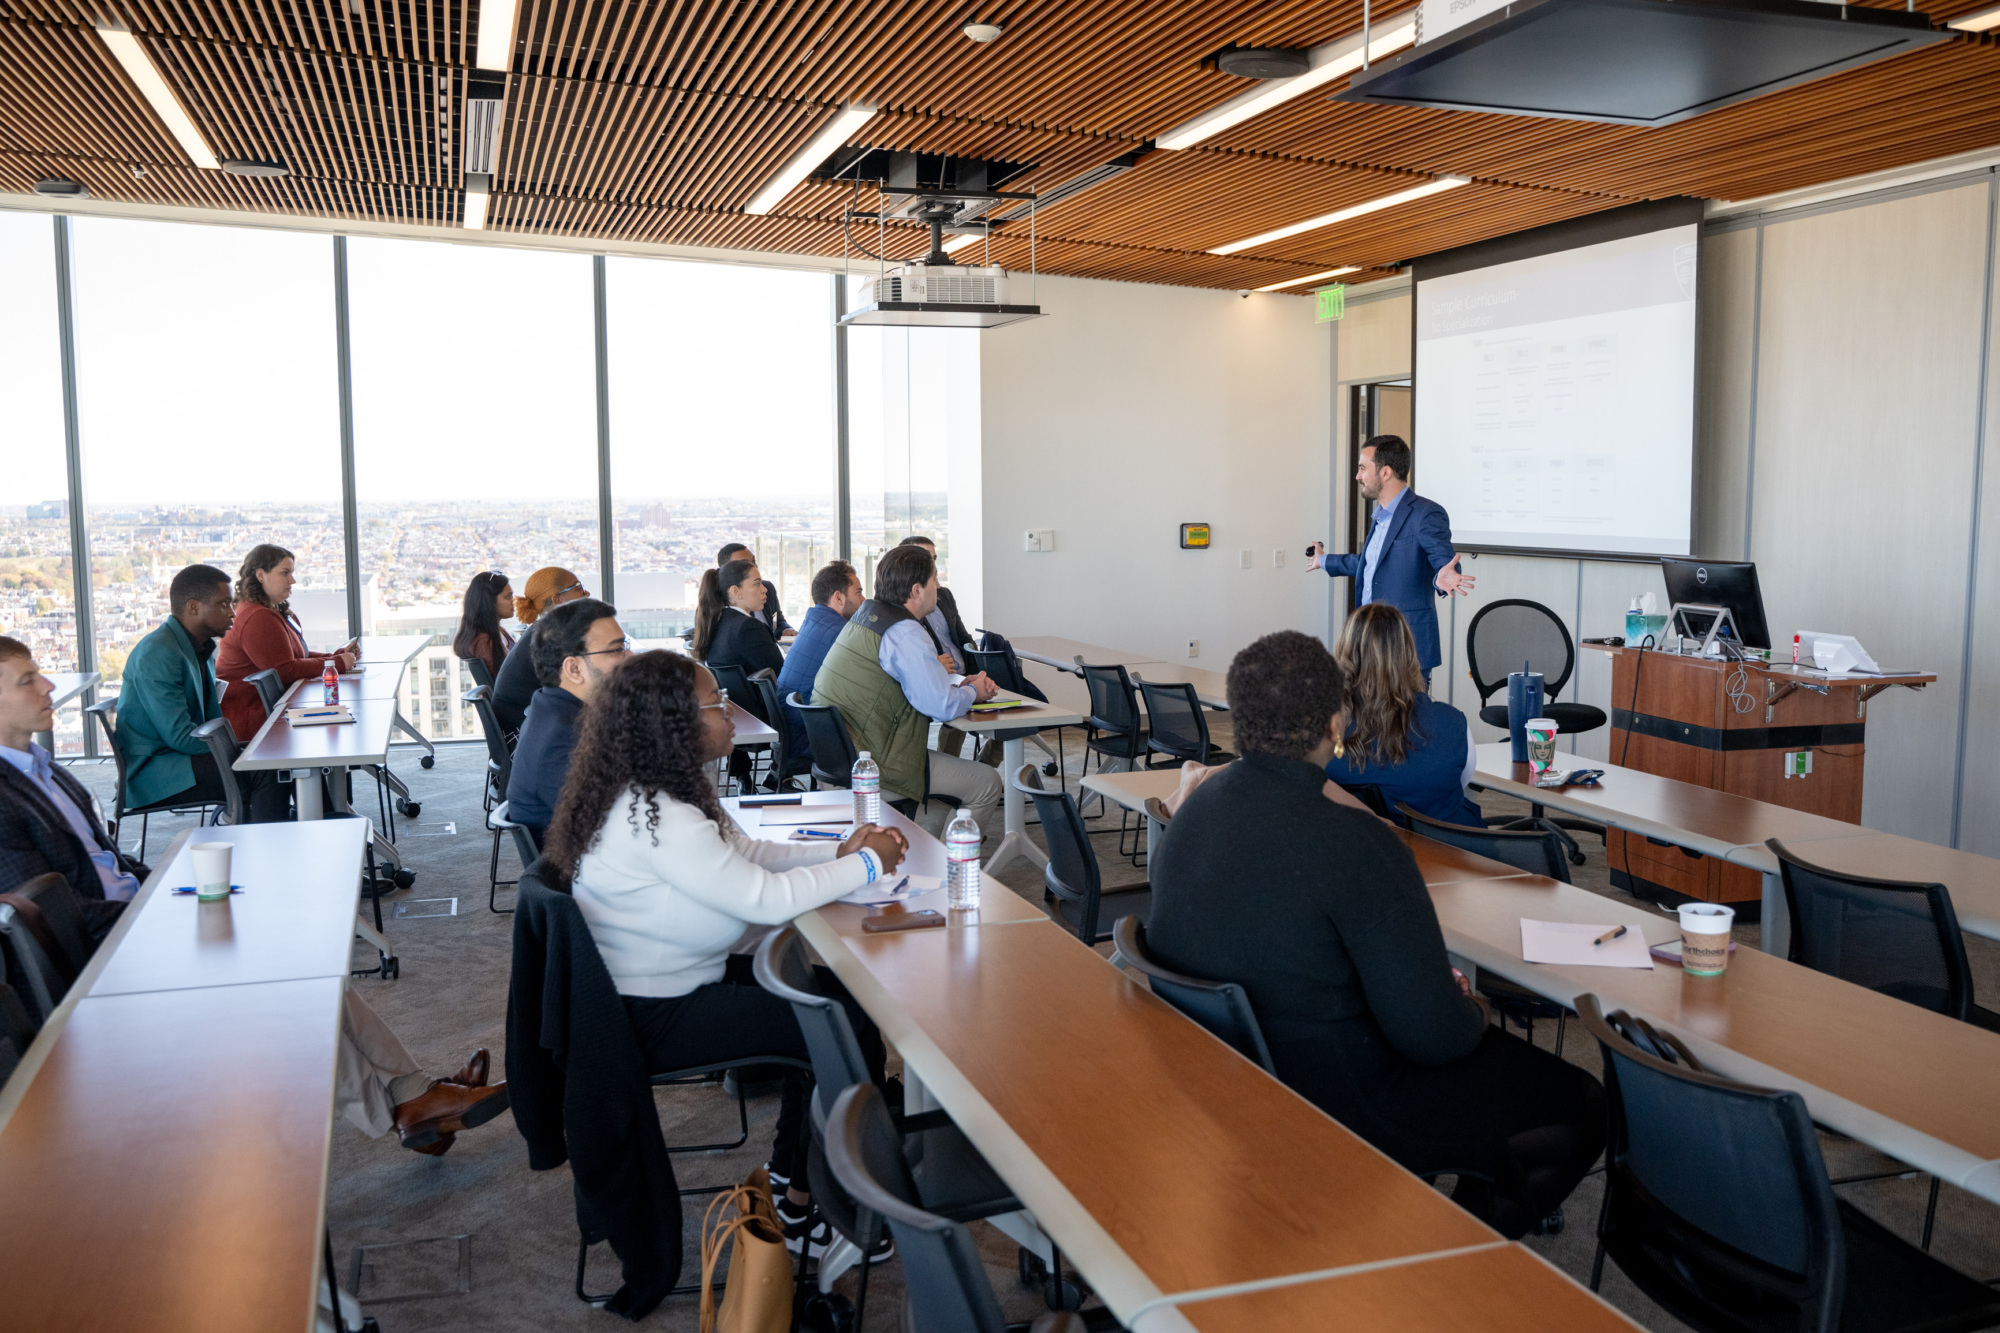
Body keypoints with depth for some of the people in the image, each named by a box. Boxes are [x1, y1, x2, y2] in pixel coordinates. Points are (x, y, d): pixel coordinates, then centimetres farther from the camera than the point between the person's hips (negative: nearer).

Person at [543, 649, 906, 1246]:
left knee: (832, 988, 13)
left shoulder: (654, 793, 4)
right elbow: (765, 898, -27)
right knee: (853, 1027, -7)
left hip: (671, 982, 10)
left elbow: (744, 854, 12)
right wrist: (868, 865, -14)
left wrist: (840, 852, -1)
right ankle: (804, 1209, 10)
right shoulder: (653, 817, -28)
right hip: (653, 1019, -10)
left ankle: (788, 1171, 24)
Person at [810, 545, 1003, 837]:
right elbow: (942, 706, -19)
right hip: (869, 766, -10)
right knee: (987, 782, 0)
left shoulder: (866, 614, 11)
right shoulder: (905, 633, -19)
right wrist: (972, 692, 2)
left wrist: (962, 684, 11)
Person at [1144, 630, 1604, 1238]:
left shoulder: (1193, 808, -1)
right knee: (1583, 1106, 9)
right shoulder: (1358, 844, -27)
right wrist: (1473, 1010, 1)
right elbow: (1434, 1033, -24)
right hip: (1336, 1106, -8)